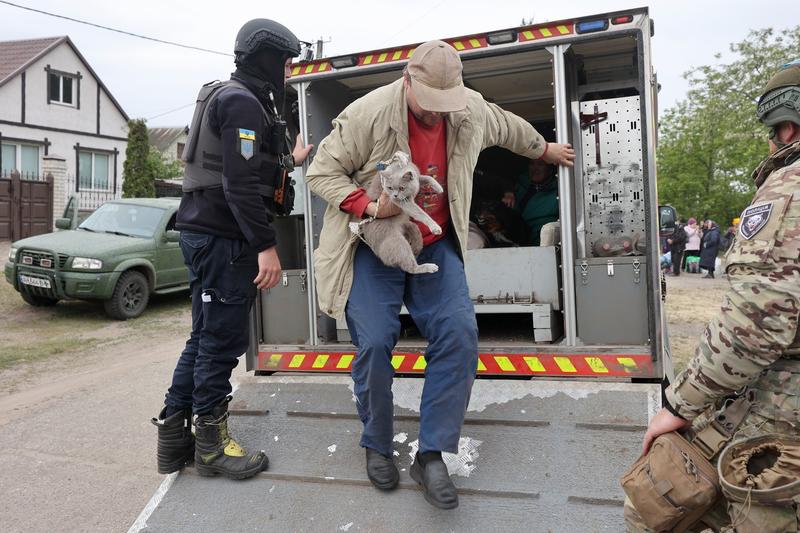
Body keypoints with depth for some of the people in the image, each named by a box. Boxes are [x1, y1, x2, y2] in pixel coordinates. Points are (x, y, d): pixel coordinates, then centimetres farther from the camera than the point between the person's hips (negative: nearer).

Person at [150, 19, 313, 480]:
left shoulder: (230, 98, 20)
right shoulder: (242, 102, -12)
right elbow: (241, 184, -21)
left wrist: (288, 161, 37)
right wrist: (266, 246, -22)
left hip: (206, 233, 10)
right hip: (222, 237, -10)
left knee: (208, 336, 15)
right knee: (223, 339, -1)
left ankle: (174, 435, 23)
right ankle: (212, 443, 12)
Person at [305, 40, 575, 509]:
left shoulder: (473, 111, -3)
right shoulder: (367, 114, -17)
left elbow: (508, 127, 21)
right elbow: (321, 172, -11)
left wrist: (544, 149, 37)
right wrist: (370, 207, -26)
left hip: (435, 245, 4)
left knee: (460, 334, -14)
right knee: (375, 343, -13)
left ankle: (432, 455, -2)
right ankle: (378, 448, 13)